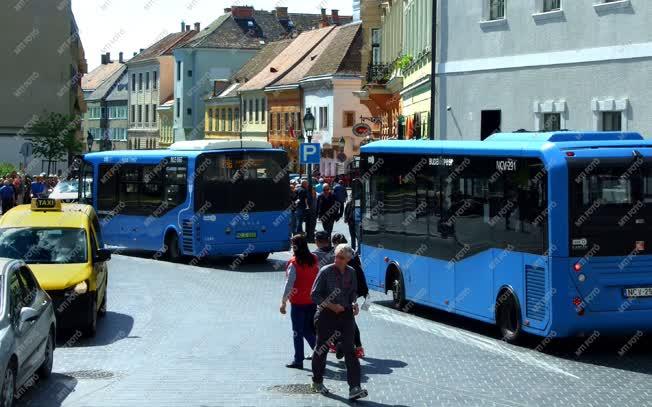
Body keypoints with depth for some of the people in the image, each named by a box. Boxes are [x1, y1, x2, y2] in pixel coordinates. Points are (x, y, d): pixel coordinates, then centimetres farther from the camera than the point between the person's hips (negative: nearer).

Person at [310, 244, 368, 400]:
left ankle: (354, 388, -12)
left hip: (345, 314, 3)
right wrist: (331, 306, -18)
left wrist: (354, 304, 0)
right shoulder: (325, 271, -9)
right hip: (326, 315, -3)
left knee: (349, 350, -7)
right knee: (321, 349, 11)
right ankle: (317, 382, 32)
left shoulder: (351, 272, 5)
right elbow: (314, 295, -9)